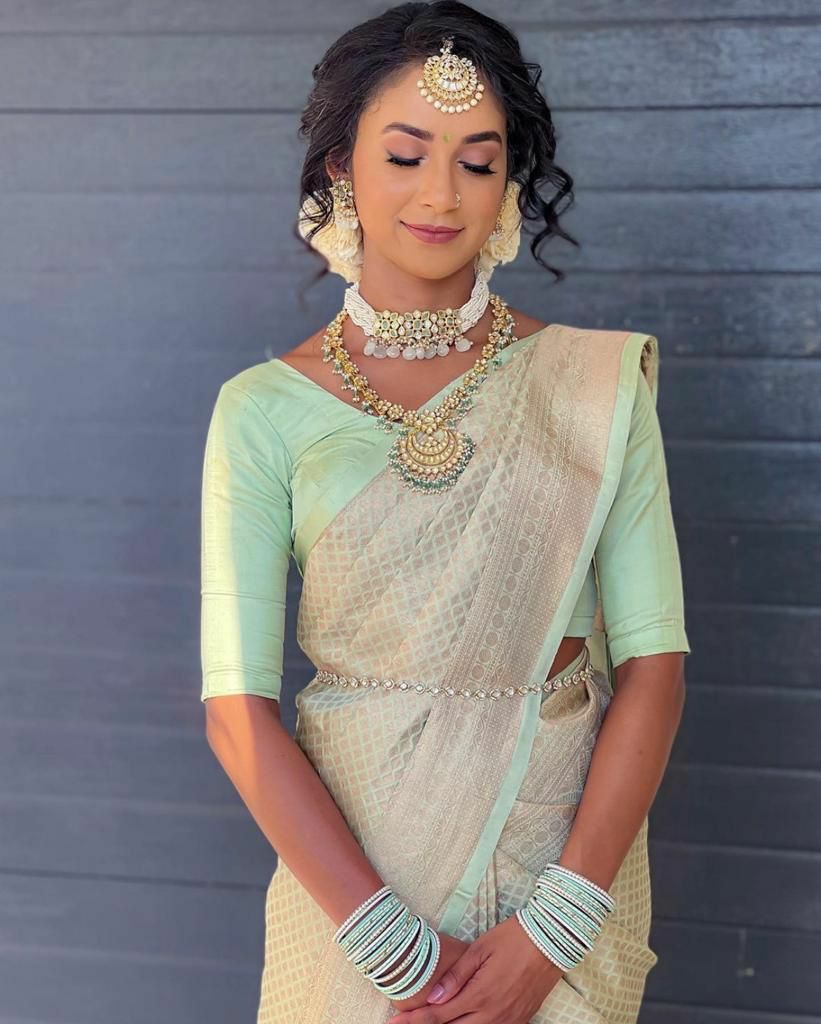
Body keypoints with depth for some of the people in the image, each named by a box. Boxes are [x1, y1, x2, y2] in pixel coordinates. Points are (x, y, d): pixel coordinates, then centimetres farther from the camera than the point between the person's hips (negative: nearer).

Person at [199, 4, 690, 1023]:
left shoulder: (594, 381, -3)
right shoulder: (263, 409, -4)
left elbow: (653, 665, -7)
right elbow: (238, 710, -9)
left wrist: (554, 927, -15)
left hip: (569, 852, 1)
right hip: (346, 861, 0)